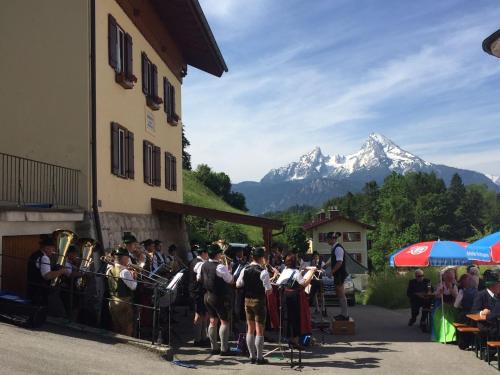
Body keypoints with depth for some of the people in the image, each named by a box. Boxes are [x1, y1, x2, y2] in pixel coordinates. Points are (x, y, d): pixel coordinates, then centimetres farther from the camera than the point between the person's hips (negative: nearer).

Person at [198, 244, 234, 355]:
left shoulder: (204, 265, 3)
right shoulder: (220, 267, -20)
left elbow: (198, 278, 16)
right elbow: (230, 280, -14)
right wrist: (229, 270, 1)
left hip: (207, 296, 8)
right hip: (219, 297, -8)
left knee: (213, 321, 14)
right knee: (224, 321, 0)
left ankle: (214, 347, 19)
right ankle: (224, 349, 1)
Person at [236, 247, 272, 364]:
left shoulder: (245, 270, 0)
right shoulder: (263, 272, -17)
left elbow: (238, 284, 8)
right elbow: (268, 290, -17)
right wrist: (270, 286, 3)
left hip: (248, 301, 6)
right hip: (259, 302, -6)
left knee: (250, 329, 13)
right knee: (259, 330, 2)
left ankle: (252, 356, 20)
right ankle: (260, 358, 8)